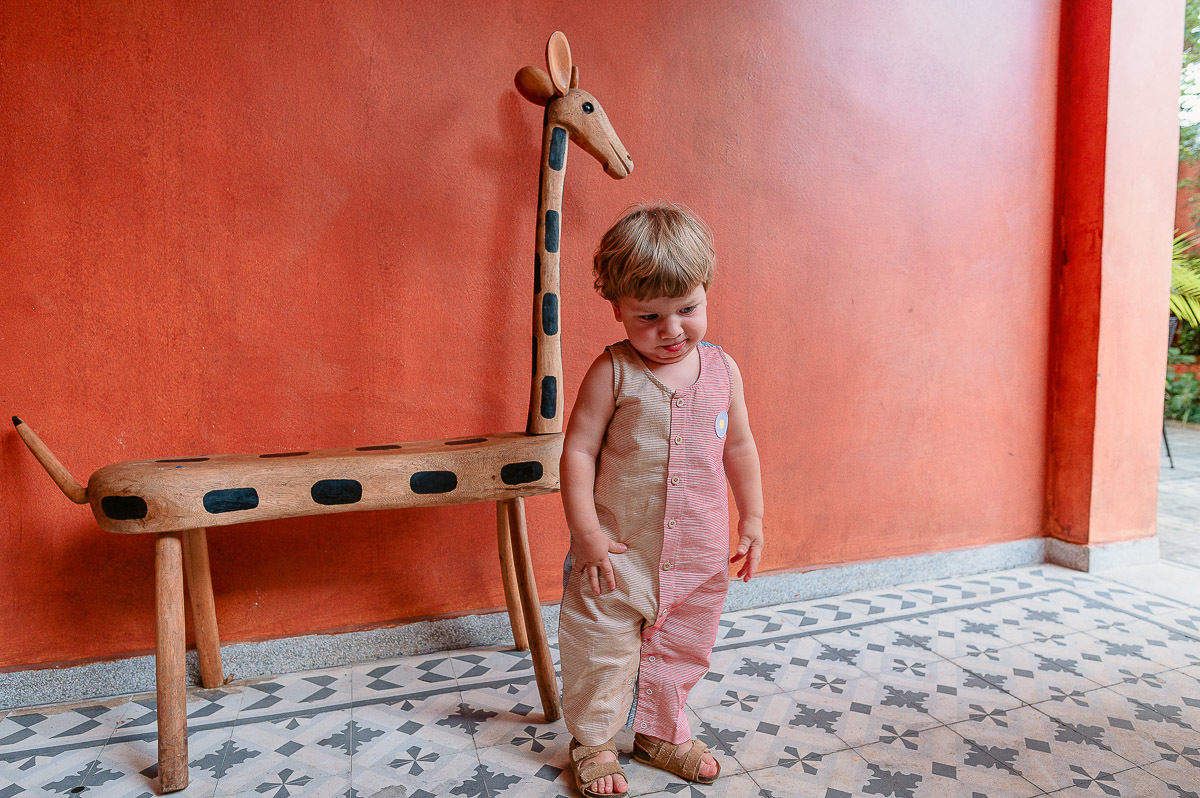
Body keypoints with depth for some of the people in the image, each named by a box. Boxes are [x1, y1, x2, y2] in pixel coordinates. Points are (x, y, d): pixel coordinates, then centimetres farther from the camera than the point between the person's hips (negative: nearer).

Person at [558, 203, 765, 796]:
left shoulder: (722, 369, -1)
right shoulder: (613, 372, -13)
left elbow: (739, 446, 10)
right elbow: (578, 451, -12)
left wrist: (751, 518, 10)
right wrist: (585, 532, -14)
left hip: (699, 552, 4)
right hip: (619, 548, -4)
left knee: (681, 648, 19)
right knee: (601, 648, 9)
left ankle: (660, 732, 43)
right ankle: (593, 742, 33)